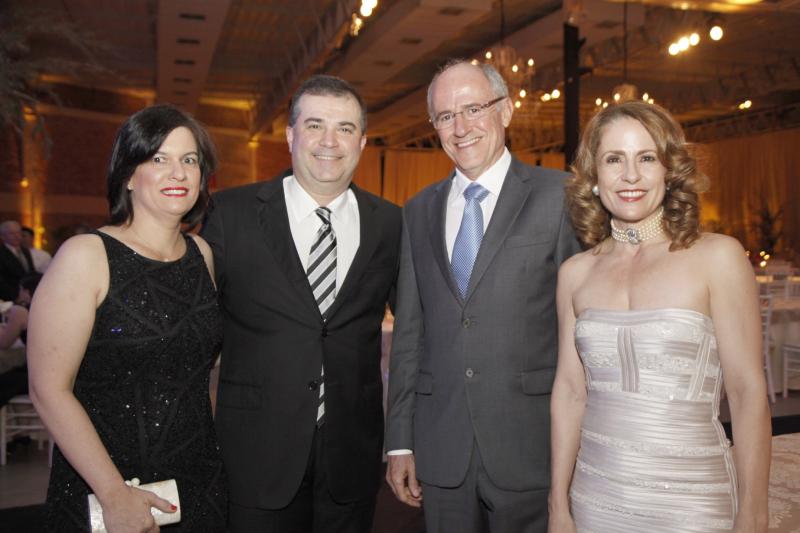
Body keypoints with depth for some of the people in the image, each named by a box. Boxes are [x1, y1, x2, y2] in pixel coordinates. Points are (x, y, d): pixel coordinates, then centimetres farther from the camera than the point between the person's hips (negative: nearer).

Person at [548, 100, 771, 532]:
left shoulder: (717, 256, -7)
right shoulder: (576, 272, 2)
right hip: (595, 496, 3)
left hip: (690, 497, -2)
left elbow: (748, 392, -7)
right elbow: (569, 390, 3)